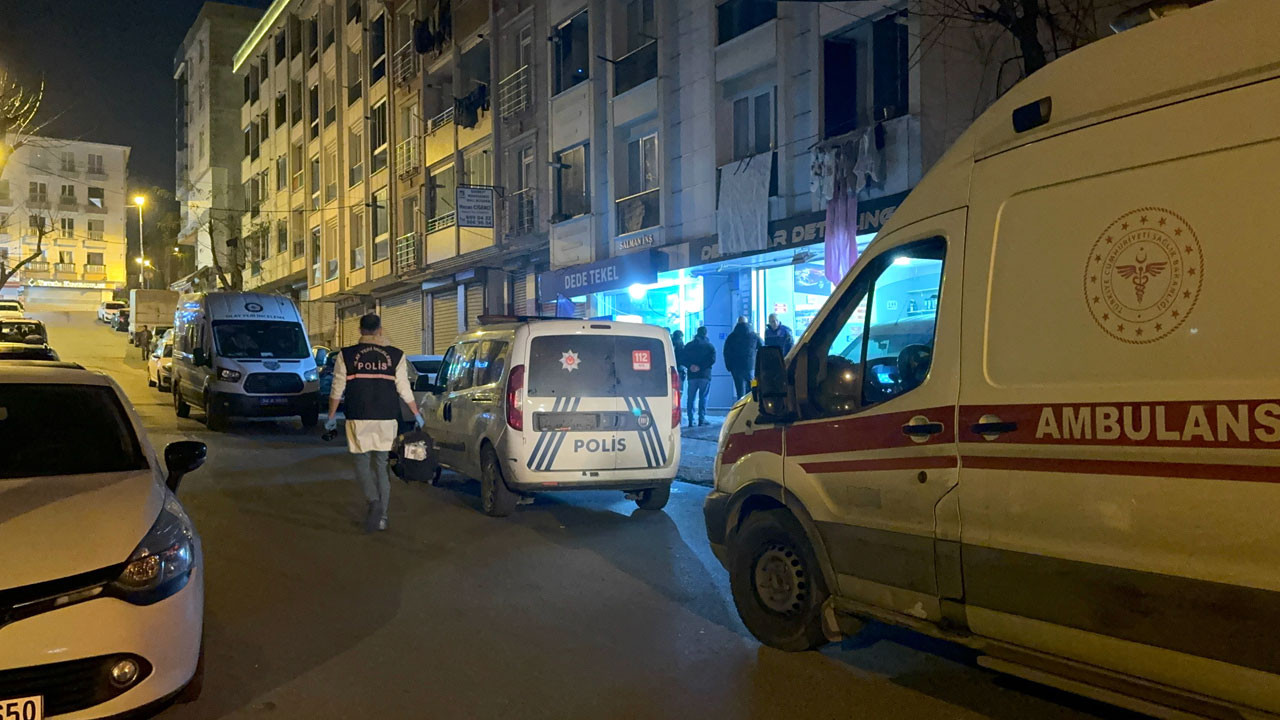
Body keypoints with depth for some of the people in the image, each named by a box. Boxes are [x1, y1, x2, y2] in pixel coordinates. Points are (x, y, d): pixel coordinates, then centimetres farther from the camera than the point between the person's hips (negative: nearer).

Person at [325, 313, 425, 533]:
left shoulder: (346, 356, 0)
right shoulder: (396, 356, 2)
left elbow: (337, 390, 2)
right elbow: (404, 390, 2)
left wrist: (332, 416, 15)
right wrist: (416, 415, 15)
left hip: (359, 420, -2)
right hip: (387, 420, 2)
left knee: (362, 463, 8)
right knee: (381, 465, 11)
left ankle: (374, 501, -16)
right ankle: (382, 517, 11)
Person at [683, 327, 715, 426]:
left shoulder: (688, 346, 10)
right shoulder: (709, 346, 2)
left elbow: (684, 359, 1)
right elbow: (712, 359, -10)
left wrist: (691, 366, -7)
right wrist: (701, 367, -12)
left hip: (692, 376, 2)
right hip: (704, 375, -2)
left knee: (691, 398, 5)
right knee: (703, 398, 3)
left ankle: (691, 420, 1)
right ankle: (701, 419, -2)